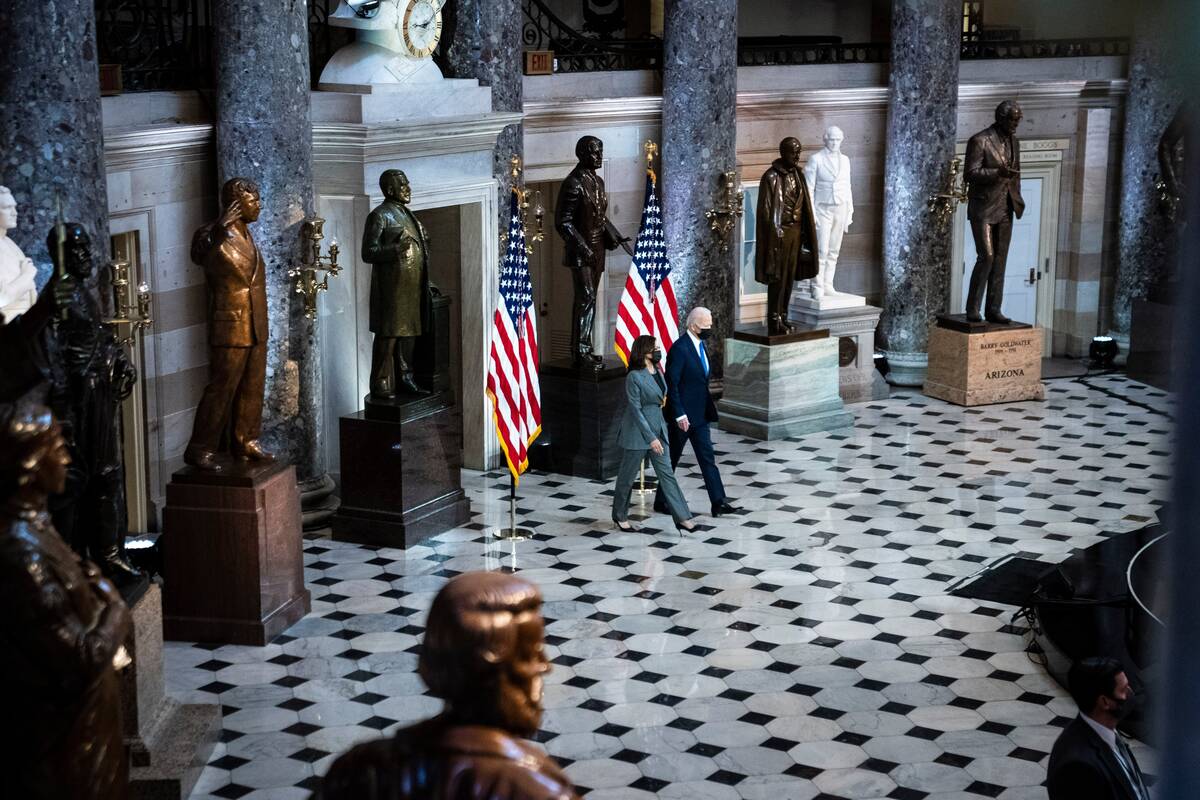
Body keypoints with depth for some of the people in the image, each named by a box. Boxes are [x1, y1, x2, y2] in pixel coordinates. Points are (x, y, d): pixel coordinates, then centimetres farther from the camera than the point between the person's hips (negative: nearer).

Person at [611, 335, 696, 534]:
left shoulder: (657, 372, 6)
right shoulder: (634, 377, -18)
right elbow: (635, 409, -19)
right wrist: (650, 437, -21)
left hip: (658, 429, 7)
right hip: (637, 433, -7)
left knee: (667, 474, 4)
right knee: (627, 476, 8)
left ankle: (682, 518, 3)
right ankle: (620, 516, 25)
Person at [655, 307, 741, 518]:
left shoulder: (700, 345, 10)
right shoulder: (680, 348, -18)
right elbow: (671, 384, -20)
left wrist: (709, 409, 18)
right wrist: (679, 415, -22)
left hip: (700, 414, 8)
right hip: (683, 416, -8)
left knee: (708, 457, 4)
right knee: (672, 459, 5)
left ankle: (719, 502, 3)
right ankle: (661, 502, 17)